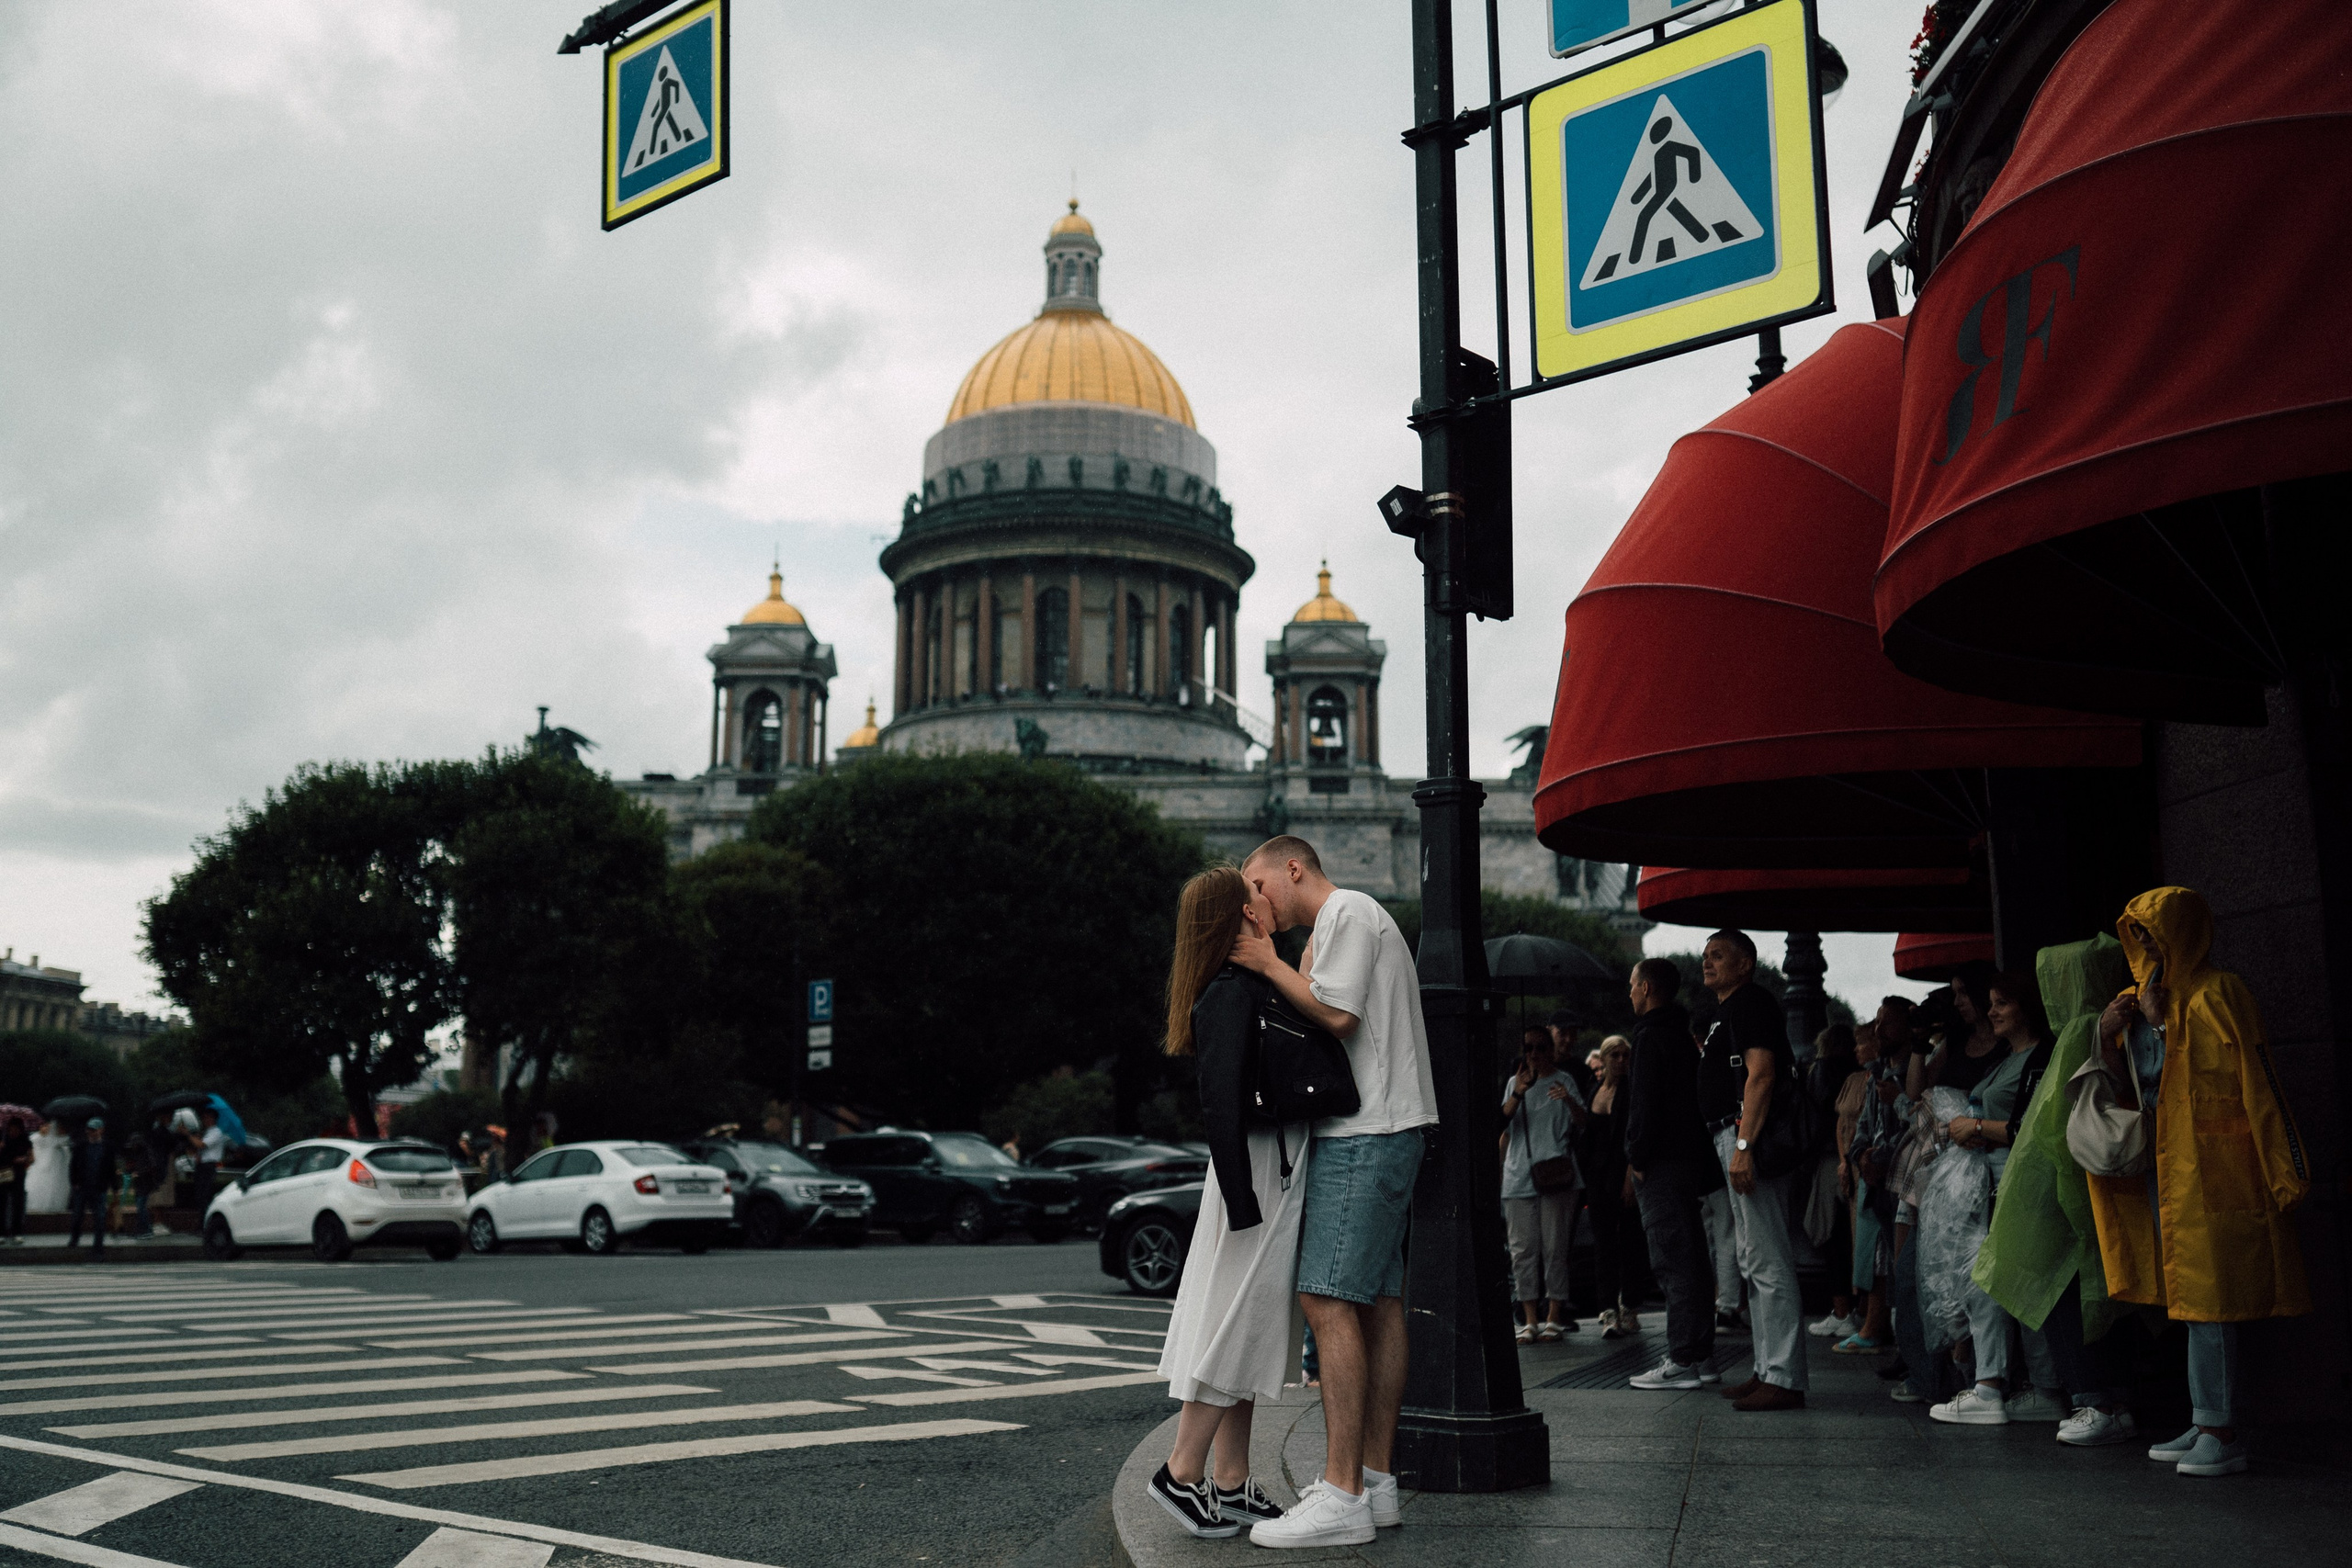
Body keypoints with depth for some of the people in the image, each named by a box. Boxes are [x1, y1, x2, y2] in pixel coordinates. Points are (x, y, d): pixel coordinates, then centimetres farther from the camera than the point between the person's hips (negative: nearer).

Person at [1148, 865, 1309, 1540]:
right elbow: (1219, 1098, -22)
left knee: (1251, 1332, 12)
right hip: (1258, 1167, -10)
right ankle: (1182, 1472, 4)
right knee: (1237, 1323, -4)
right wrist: (1240, 1198, -23)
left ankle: (1231, 1484, 18)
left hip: (1278, 1171, 10)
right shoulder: (1233, 991, -16)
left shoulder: (1254, 983, 14)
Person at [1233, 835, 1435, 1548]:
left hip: (1365, 1134, -11)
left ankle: (1342, 1497, -16)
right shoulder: (1339, 926, 25)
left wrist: (1268, 964, -6)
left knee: (1329, 1300, -14)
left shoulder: (1348, 912, -6)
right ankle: (1374, 1480, 11)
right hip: (1378, 1131, 11)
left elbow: (1337, 1014, -15)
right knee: (1377, 1302, 8)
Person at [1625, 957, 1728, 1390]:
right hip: (1689, 1157, 10)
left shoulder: (1651, 1036, -11)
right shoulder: (1682, 1033, 19)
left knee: (1674, 1261, -9)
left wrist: (1636, 1156, -12)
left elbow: (1646, 1103, -19)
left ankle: (1683, 1361, -9)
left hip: (1662, 1163, -10)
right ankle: (1702, 1357, 15)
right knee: (1692, 1259, 11)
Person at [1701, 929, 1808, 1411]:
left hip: (1752, 1136, -11)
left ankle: (1784, 1379, -11)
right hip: (1737, 1136, 11)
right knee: (1754, 1259, 14)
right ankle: (1769, 1370, 19)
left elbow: (1761, 1075, -19)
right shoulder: (1727, 1010, 23)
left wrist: (1743, 1146, -25)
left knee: (1768, 1260, -11)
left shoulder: (1751, 1002, -9)